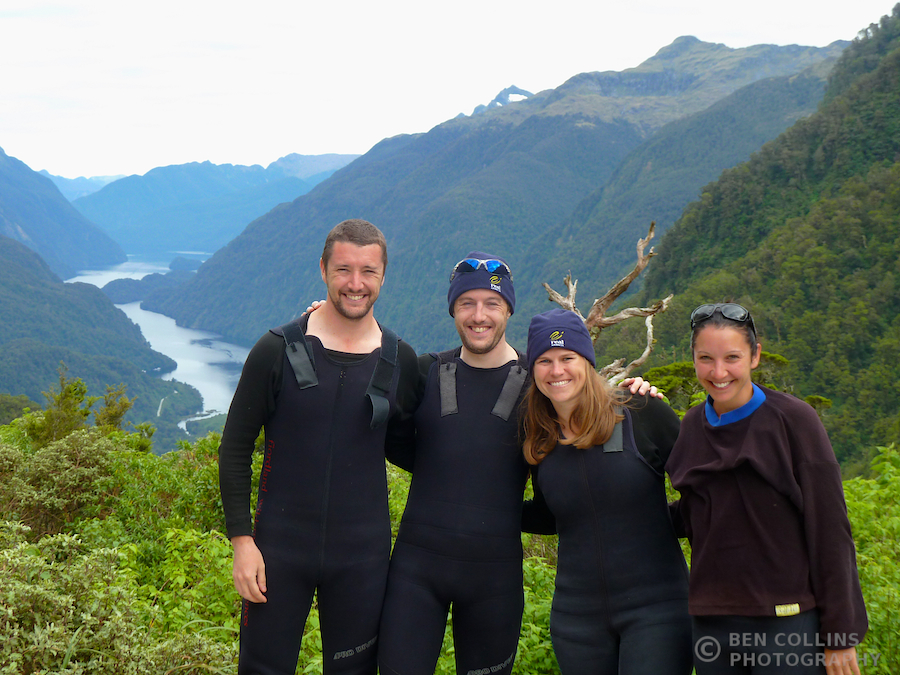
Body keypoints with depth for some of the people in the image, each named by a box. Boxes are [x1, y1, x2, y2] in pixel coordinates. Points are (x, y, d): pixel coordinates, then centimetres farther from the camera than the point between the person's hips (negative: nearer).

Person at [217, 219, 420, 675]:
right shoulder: (278, 350, -6)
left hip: (362, 554, 2)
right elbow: (235, 448, -2)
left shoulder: (400, 361, 0)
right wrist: (241, 538, -7)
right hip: (279, 549, -1)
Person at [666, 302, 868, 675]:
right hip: (710, 622, 5)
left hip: (788, 621, -4)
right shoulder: (692, 426, 7)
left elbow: (829, 530, -7)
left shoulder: (793, 418, -7)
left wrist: (840, 635, -9)